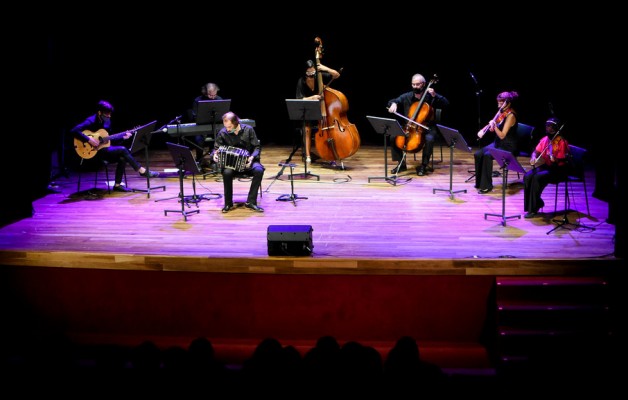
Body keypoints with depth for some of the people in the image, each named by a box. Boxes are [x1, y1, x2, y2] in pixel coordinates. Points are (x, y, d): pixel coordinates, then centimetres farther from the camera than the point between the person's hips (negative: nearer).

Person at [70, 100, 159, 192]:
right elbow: (74, 131, -25)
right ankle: (143, 171, -12)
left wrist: (123, 137, 2)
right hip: (93, 151, -7)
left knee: (122, 158, -19)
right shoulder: (91, 121, -13)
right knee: (122, 150, -21)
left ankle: (117, 185, -11)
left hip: (104, 148, 8)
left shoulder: (107, 122, 9)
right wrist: (89, 140, -29)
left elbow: (110, 140, 16)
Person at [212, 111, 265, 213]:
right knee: (227, 172, -35)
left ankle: (251, 202, -21)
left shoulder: (248, 129, -6)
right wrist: (215, 154, -16)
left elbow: (257, 147, -1)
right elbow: (216, 148, 8)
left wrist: (252, 157, -21)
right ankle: (228, 203, -16)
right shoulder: (223, 132, -4)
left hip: (247, 160, 0)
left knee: (259, 170, -31)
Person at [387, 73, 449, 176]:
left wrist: (435, 96, -24)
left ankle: (423, 165, -15)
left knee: (429, 139, -35)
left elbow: (446, 104, -10)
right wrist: (393, 104, -16)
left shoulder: (430, 96, -3)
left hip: (427, 128, -3)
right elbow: (393, 101, 8)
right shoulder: (407, 96, 4)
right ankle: (401, 164, -1)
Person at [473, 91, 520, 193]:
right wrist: (482, 130, -7)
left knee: (487, 155, -30)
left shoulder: (510, 116, -18)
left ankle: (487, 186, -22)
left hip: (507, 147, -8)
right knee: (478, 154, -11)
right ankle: (479, 182, 1)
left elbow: (502, 135, -21)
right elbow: (492, 124, 13)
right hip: (497, 143, 8)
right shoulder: (501, 112, 7)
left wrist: (494, 126, -34)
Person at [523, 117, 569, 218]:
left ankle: (533, 209, -23)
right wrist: (533, 158, -13)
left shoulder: (562, 142, -14)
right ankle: (537, 202, -4)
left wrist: (555, 160, -37)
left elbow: (562, 161, -16)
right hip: (545, 166, 6)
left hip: (558, 170, -6)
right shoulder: (544, 139, 5)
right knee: (527, 176, -20)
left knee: (537, 178, -31)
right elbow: (536, 152, 10)